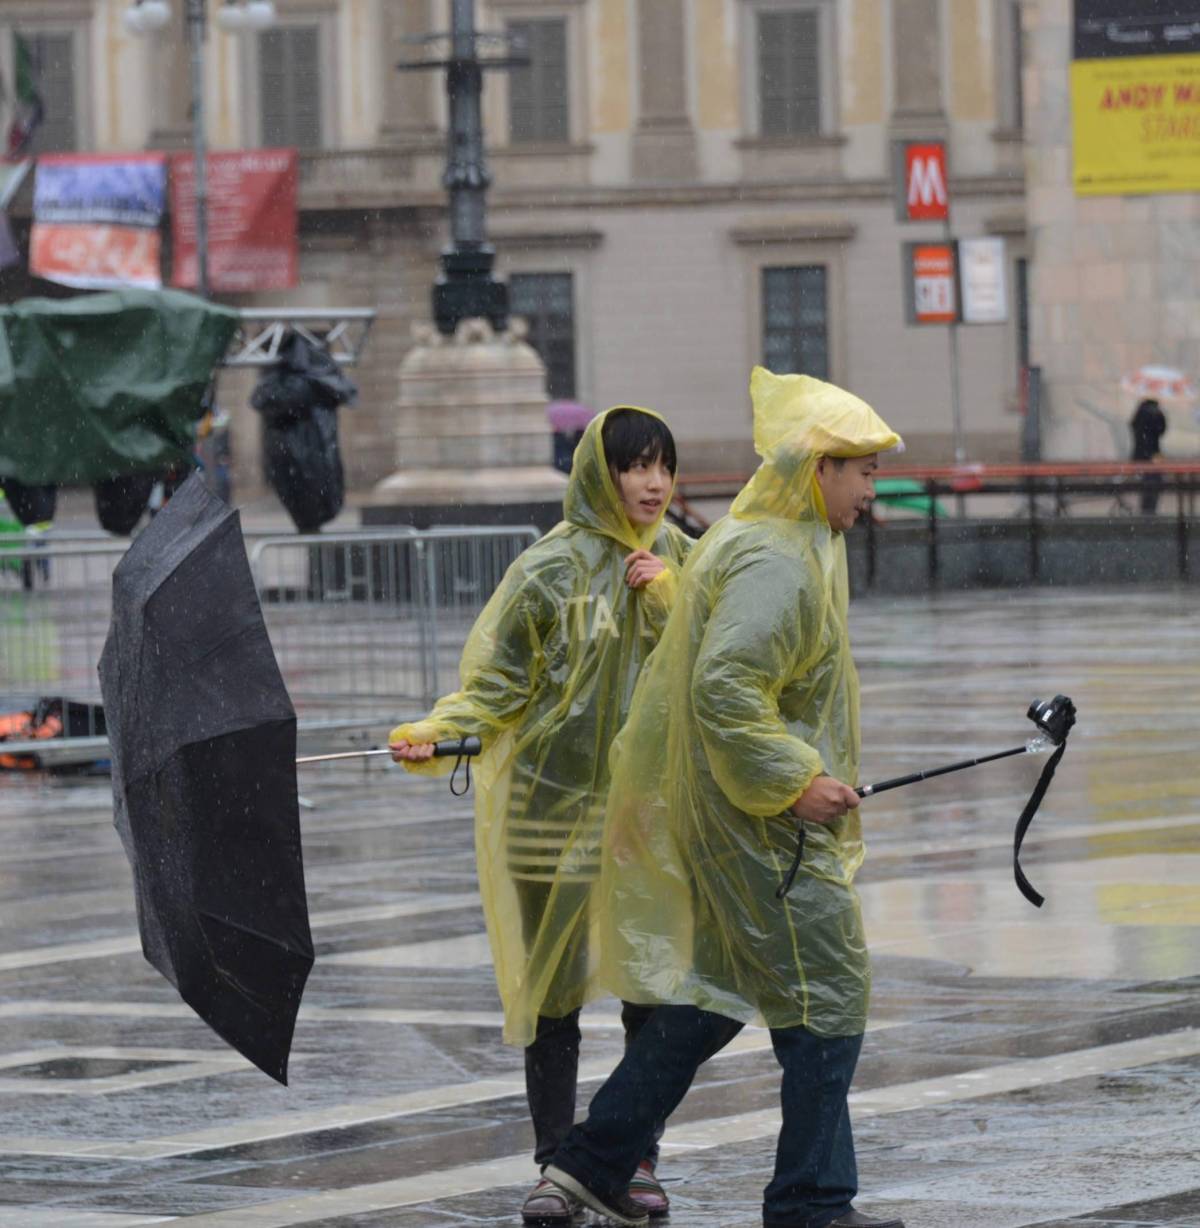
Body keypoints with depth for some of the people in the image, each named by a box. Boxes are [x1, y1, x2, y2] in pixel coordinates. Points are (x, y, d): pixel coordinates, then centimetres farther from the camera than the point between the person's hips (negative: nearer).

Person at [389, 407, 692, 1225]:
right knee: (555, 987, 1)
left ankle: (639, 1158, 15)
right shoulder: (554, 568, -6)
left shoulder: (680, 560, 7)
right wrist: (434, 734, -20)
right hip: (558, 802, -3)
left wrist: (664, 603, -10)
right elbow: (497, 680, -5)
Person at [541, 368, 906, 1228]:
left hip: (736, 817, 11)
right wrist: (794, 781, -24)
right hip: (766, 827, -11)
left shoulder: (754, 540, 15)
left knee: (718, 991, 17)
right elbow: (724, 690, -28)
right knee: (827, 996, -3)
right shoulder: (774, 561, -19)